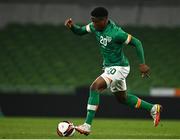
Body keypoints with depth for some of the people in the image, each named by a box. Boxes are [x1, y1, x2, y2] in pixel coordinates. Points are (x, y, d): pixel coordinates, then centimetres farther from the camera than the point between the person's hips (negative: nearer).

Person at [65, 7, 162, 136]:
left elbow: (137, 43, -19)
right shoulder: (96, 27, -5)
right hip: (109, 67, 9)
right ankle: (153, 109, 41)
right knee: (122, 98, 23)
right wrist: (71, 26, -16)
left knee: (95, 87, -25)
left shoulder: (116, 33, -27)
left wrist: (142, 64, -20)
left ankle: (87, 126, -27)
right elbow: (80, 31, 7)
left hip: (119, 68, -9)